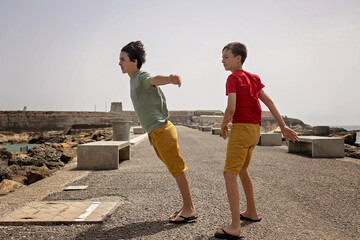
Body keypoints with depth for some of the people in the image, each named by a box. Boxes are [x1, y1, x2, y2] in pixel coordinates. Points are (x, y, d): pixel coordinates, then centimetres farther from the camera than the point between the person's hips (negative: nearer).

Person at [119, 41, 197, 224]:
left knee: (177, 169, -3)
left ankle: (189, 209, 6)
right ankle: (186, 206, 23)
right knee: (174, 169, 14)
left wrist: (171, 78, -58)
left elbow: (155, 80, -35)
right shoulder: (134, 80, 18)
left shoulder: (143, 77, -11)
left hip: (162, 130, -10)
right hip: (154, 133, 10)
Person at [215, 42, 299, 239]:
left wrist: (223, 126, -1)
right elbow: (269, 102, 11)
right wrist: (283, 126, 10)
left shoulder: (233, 78, -8)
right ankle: (251, 212, 36)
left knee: (230, 175, -9)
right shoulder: (253, 78, 15)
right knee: (242, 170, 24)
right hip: (255, 129, 9)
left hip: (241, 128, -9)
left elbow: (231, 108, -19)